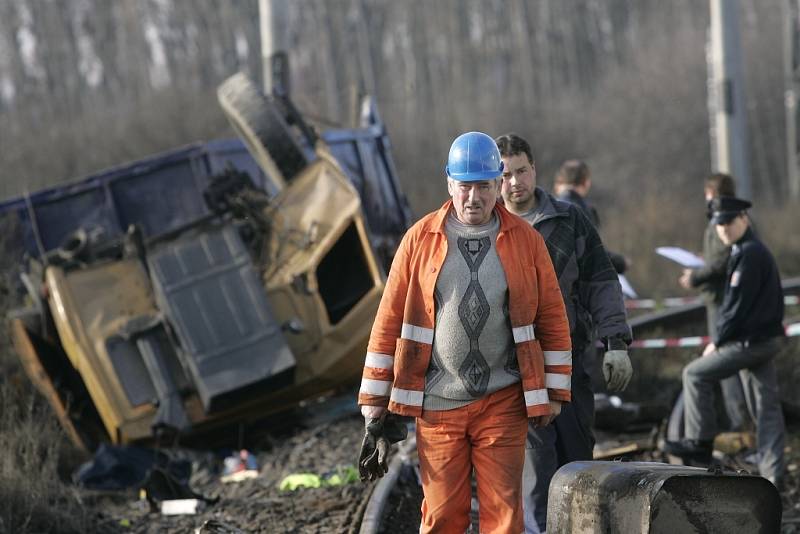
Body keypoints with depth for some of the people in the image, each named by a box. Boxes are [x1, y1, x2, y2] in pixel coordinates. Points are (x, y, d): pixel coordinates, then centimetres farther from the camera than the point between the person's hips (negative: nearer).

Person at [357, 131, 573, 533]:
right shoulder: (420, 239, 2)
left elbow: (553, 318, 6)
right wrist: (373, 395, 3)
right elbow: (389, 319, 4)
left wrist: (554, 392, 4)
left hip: (502, 403, 0)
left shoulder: (525, 241, 3)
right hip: (437, 404, 0)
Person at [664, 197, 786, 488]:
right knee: (767, 407, 7)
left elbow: (738, 304, -19)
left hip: (751, 341, -10)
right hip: (765, 338, 10)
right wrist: (722, 338, 12)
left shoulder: (749, 254, -17)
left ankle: (699, 443, 4)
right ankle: (772, 475, 7)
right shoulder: (752, 251, 15)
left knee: (695, 374, -2)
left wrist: (717, 342, -9)